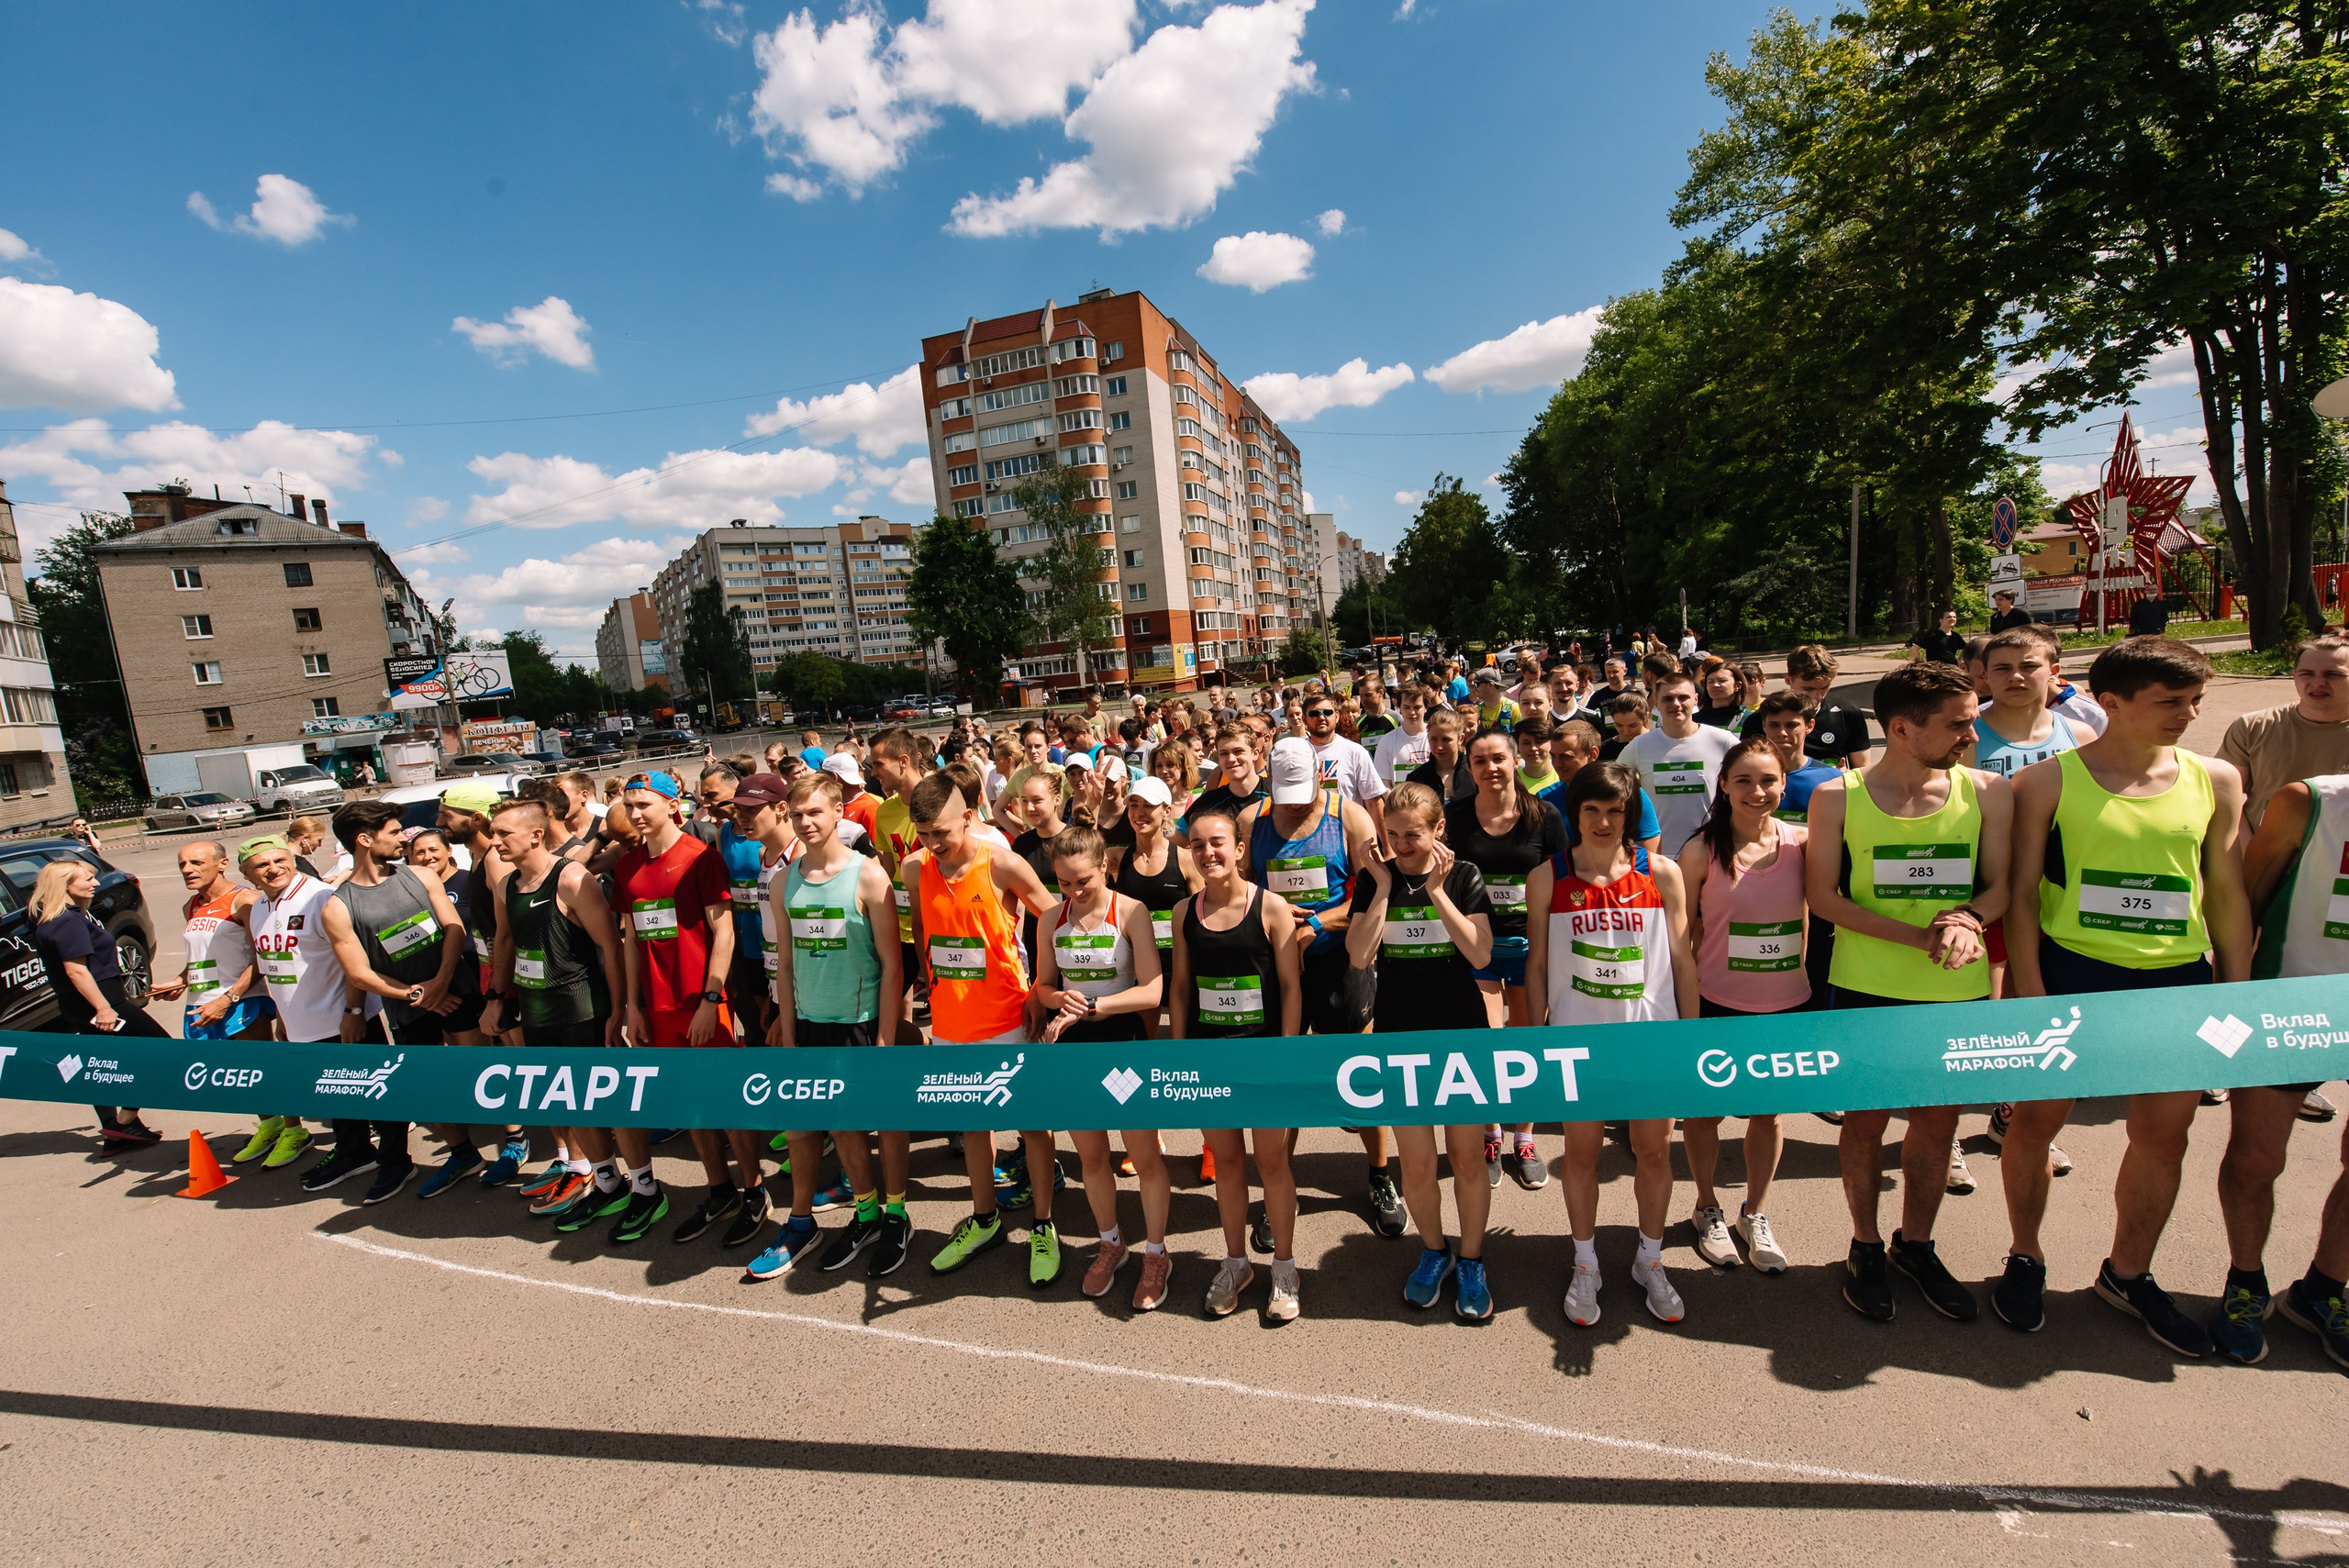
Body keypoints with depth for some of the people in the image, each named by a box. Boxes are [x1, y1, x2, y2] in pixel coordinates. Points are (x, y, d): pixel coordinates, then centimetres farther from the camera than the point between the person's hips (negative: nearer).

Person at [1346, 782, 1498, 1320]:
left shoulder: (1463, 876, -5)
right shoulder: (1374, 879, -1)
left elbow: (1480, 956, -14)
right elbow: (1359, 957, -11)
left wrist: (1437, 891, -19)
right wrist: (1383, 889, -16)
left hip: (1462, 1033, -1)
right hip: (1399, 1034, 1)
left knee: (1467, 1155, 8)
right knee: (1416, 1160, 4)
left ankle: (1471, 1260, 31)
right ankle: (1434, 1250, 31)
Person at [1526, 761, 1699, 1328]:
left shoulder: (1662, 873, -3)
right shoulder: (1548, 878, -4)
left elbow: (1683, 961, 4)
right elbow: (1537, 965, 2)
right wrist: (1535, 1039, 3)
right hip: (1577, 1033, -1)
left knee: (1654, 1151, 12)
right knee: (1581, 1150, 10)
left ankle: (1650, 1261, 35)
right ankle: (1585, 1266, 30)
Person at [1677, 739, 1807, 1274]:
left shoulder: (1802, 842, -4)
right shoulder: (1701, 852, -11)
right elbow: (1680, 935, -4)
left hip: (1786, 1002, 3)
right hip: (1717, 1003, -2)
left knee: (1768, 1111, 17)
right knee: (1706, 1109, 12)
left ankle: (1756, 1213, 40)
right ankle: (1708, 1209, 37)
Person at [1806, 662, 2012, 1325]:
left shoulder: (1987, 792, 0)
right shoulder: (1837, 797, -7)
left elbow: (2001, 885, 5)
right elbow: (1822, 895, -8)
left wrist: (1968, 917, -18)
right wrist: (1918, 937, -19)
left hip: (1957, 990, 3)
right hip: (1867, 988, -2)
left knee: (1938, 1120, 14)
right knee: (1867, 1116, 10)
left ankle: (1915, 1244, 36)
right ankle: (1865, 1246, 30)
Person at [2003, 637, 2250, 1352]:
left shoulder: (2215, 780, 6)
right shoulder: (2048, 780, -6)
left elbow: (2228, 894, 10)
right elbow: (2021, 894, -6)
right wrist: (2029, 992, -11)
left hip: (2177, 980, 4)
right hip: (2070, 972, -3)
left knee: (2165, 1131, 10)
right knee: (2037, 1117, 4)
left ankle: (2128, 1273, 31)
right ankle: (2025, 1257, 26)